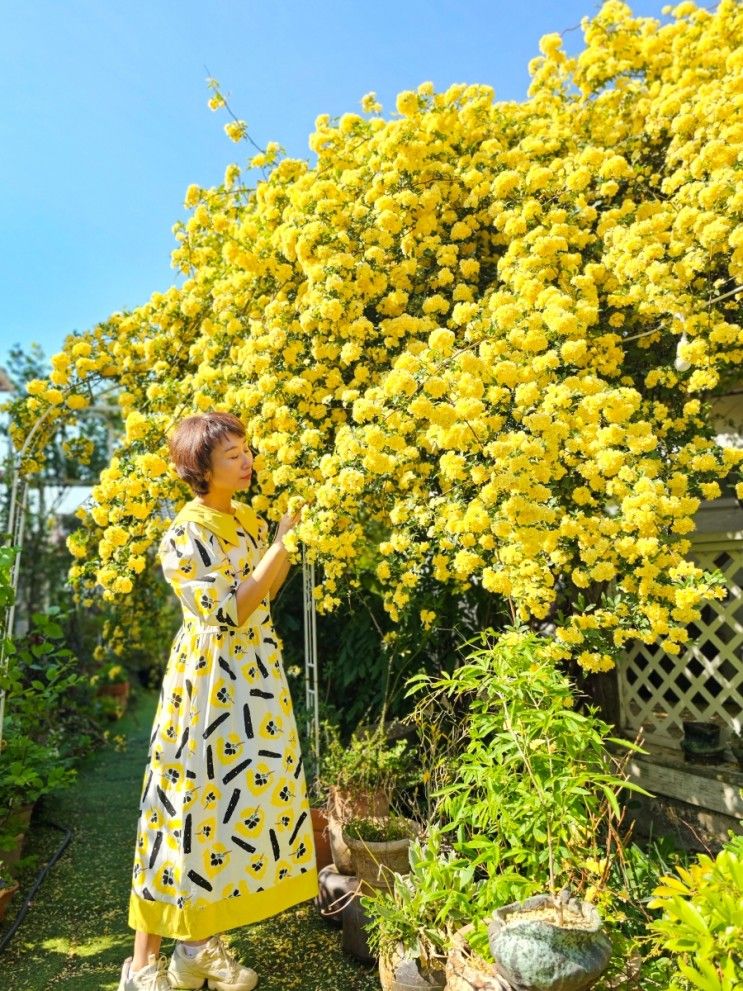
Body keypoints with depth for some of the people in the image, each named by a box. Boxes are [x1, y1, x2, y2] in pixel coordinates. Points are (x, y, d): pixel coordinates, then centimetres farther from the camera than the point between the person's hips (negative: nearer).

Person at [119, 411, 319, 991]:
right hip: (209, 685, -7)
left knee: (239, 800, 14)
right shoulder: (184, 536, -17)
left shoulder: (248, 521, 7)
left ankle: (203, 942, 33)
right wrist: (280, 543, -22)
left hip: (257, 682, 8)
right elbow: (229, 614, -22)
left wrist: (294, 540, 1)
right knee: (189, 809, 2)